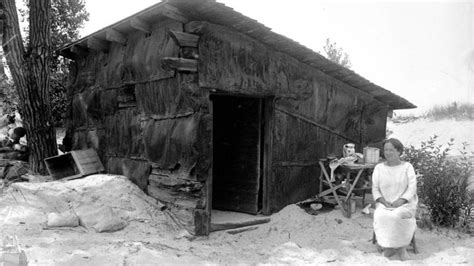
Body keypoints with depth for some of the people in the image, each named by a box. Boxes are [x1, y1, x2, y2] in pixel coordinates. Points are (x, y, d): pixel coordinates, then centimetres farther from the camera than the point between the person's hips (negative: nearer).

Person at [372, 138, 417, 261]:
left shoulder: (407, 167, 3)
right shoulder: (379, 168, 9)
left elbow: (412, 188, -5)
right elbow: (375, 188, 5)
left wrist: (401, 201, -20)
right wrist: (383, 201, -13)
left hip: (404, 204, -2)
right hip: (385, 204, 2)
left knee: (396, 215, -33)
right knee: (380, 216, -30)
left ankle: (401, 246, -14)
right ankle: (388, 246, -15)